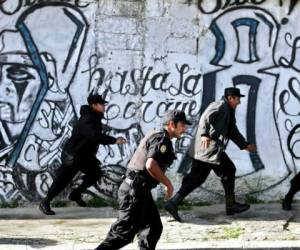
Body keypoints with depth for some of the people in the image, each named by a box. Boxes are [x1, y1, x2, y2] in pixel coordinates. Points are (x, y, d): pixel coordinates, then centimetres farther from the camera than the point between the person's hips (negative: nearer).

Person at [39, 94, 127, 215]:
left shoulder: (95, 118, 7)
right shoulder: (87, 120, -26)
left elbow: (96, 136, 16)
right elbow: (95, 136, -41)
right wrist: (114, 140, -42)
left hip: (85, 155, 10)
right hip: (72, 155, -10)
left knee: (95, 172, 12)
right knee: (63, 179, -7)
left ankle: (76, 194, 23)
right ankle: (45, 203, 1)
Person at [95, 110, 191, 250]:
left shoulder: (156, 136, 20)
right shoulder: (162, 138, -12)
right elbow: (151, 165, -26)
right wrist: (168, 184, -16)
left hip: (138, 190, 11)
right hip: (135, 190, -11)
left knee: (154, 227, 11)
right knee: (125, 231, -11)